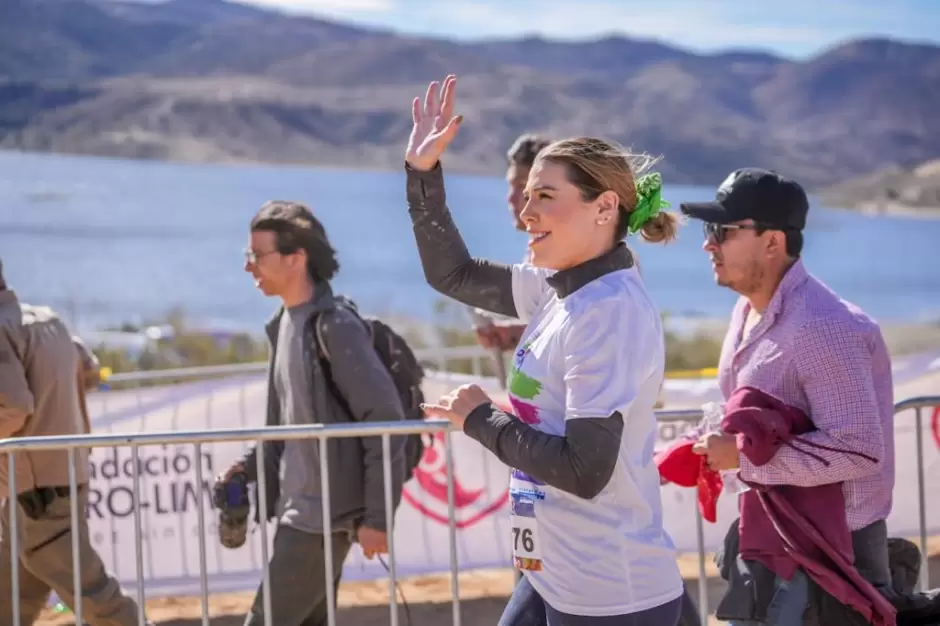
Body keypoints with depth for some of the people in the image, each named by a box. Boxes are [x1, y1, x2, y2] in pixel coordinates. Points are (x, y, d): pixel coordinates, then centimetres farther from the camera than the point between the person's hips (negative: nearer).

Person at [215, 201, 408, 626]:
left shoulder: (335, 327, -16)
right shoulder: (283, 324, 11)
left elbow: (385, 420, -17)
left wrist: (376, 516, -18)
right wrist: (249, 468, 4)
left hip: (325, 512, -9)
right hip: (298, 508, 9)